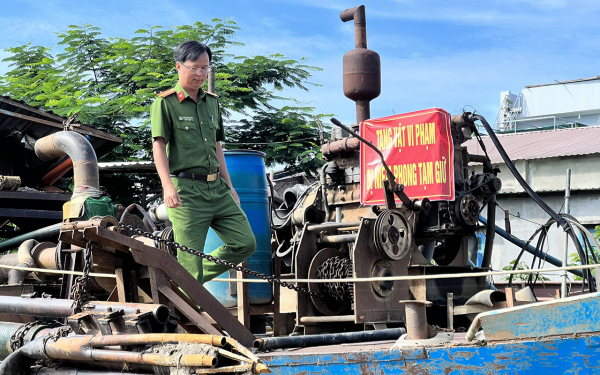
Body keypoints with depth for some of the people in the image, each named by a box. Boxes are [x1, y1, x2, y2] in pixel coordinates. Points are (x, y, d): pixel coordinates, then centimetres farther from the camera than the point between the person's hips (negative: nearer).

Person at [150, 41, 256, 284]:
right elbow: (159, 146, -11)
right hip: (186, 191, -6)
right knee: (190, 258, -5)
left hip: (217, 188, 7)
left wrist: (229, 185, 19)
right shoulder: (165, 103, -3)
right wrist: (168, 186, -25)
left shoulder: (212, 102, 17)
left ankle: (197, 276, 20)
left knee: (245, 244, 4)